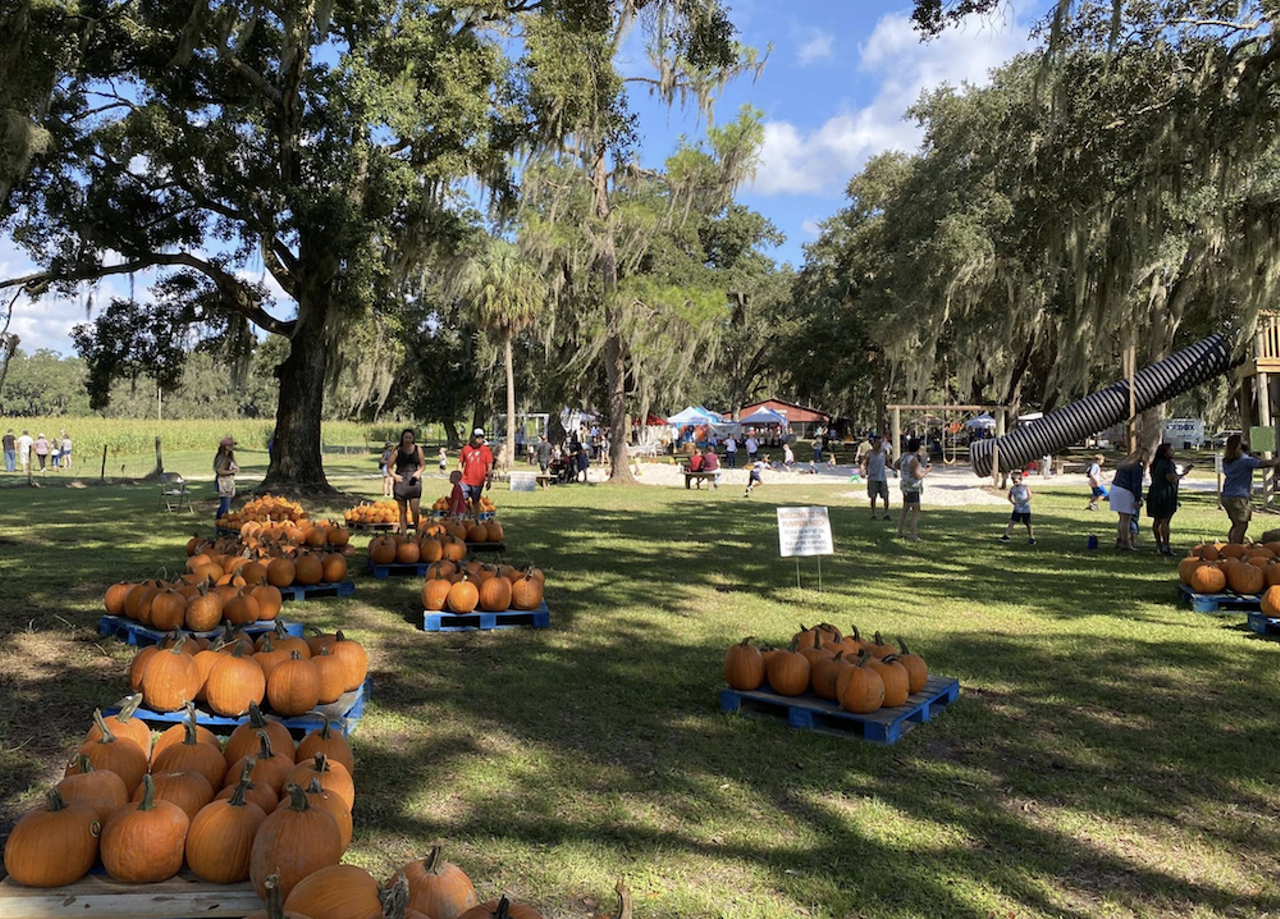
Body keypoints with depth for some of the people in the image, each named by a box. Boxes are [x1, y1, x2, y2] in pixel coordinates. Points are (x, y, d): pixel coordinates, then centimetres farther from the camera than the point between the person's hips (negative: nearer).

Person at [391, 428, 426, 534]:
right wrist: (394, 475, -14)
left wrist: (419, 472, -9)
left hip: (414, 481, 0)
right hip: (400, 481, 0)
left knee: (414, 509, -10)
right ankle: (403, 534, 12)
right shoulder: (397, 451, 2)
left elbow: (423, 465, 11)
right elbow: (390, 467, 4)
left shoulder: (418, 449, 6)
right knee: (403, 511, 5)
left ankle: (417, 530, 12)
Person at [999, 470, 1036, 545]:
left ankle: (1031, 538, 15)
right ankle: (1006, 536, -3)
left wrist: (1024, 501, -20)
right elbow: (1009, 497, 16)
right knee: (1012, 521, -4)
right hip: (1017, 508, 3)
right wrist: (1013, 502, -2)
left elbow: (1030, 496, -9)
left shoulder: (1026, 487, -7)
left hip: (1025, 509, -3)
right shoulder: (1012, 488, 3)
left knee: (1028, 524, 3)